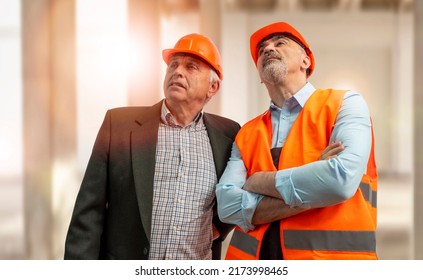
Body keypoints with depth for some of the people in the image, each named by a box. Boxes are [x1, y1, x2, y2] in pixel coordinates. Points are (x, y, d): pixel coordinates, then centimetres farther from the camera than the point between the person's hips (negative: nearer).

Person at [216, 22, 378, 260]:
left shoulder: (345, 104, -4)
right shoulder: (246, 135, 7)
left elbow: (342, 179, -21)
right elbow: (227, 205, -7)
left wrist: (260, 182, -8)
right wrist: (310, 194, -17)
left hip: (331, 255, -3)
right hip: (252, 258, 4)